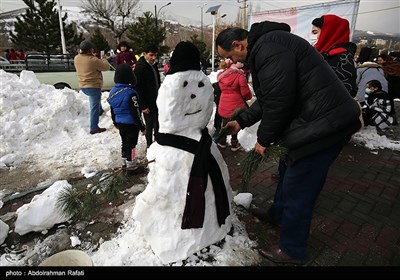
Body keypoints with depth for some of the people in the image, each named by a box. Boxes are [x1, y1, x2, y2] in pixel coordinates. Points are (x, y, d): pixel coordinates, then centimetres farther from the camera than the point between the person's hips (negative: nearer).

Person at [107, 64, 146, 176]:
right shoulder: (131, 93, -22)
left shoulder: (113, 91, 4)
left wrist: (115, 122, 25)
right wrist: (142, 127, -12)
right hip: (131, 124, -8)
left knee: (124, 142, 21)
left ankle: (125, 161, 36)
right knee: (131, 144, 2)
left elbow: (112, 110, 13)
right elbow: (136, 112, -20)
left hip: (120, 123, 8)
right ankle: (131, 167, 11)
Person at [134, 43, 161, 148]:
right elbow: (138, 89, -19)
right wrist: (143, 106, -19)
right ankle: (150, 145, 19)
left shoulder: (153, 65, 8)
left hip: (156, 101, 8)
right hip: (148, 104, -8)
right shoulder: (140, 68, -17)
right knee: (150, 125, 3)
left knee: (158, 123, 18)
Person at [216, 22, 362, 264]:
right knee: (288, 171, 23)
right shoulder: (264, 47, 16)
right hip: (322, 119, 10)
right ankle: (278, 214, 46)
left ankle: (292, 250, 21)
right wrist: (241, 121, 17)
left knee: (297, 188, 0)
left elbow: (278, 101, -23)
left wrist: (263, 139, -9)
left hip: (325, 124, -10)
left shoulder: (269, 47, -18)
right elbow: (267, 99, 20)